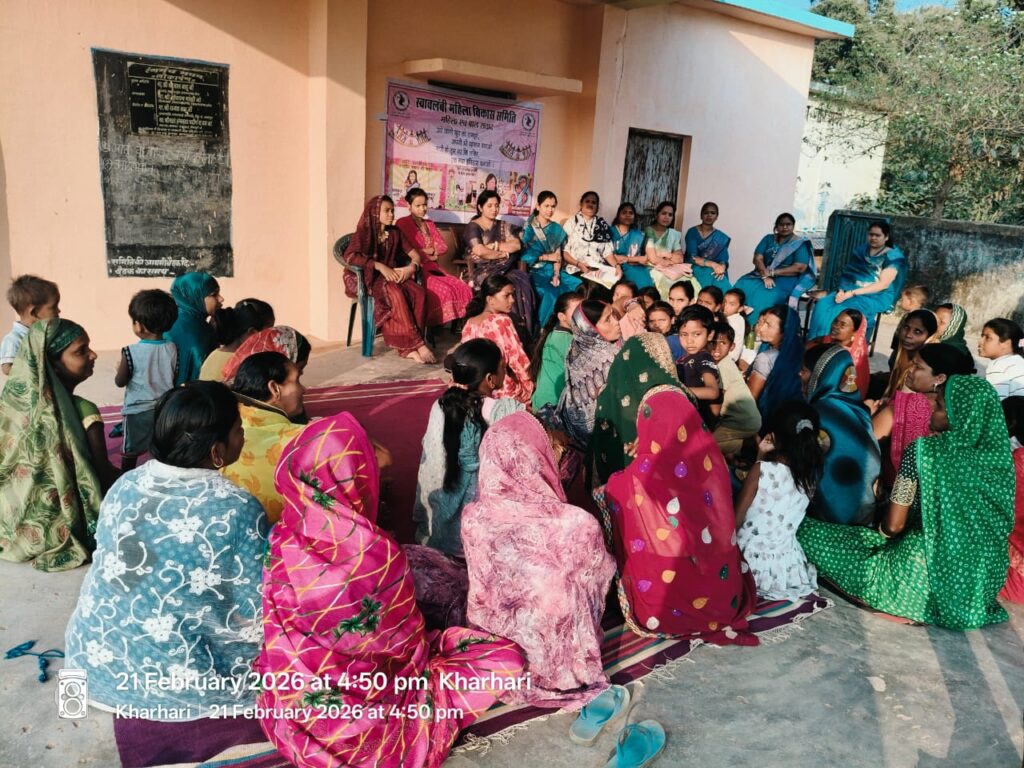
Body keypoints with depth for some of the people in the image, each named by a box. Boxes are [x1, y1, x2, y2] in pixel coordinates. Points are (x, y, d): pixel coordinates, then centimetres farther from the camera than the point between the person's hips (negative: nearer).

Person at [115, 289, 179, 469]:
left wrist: (119, 368, 11)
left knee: (130, 451, 15)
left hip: (138, 410, -3)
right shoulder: (172, 348, -8)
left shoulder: (131, 352, -19)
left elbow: (120, 382, -8)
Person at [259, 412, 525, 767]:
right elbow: (405, 643, -11)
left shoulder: (280, 544, -14)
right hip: (365, 718, -4)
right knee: (505, 658, 3)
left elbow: (278, 641, 0)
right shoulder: (377, 553, -28)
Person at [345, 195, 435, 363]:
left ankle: (408, 346, -30)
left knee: (419, 292, -27)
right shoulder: (364, 232, 1)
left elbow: (415, 256, 14)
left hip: (394, 275, 5)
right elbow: (350, 256, -15)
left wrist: (411, 267, -11)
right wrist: (380, 266, -22)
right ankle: (417, 344, -36)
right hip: (372, 278, -5)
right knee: (396, 293, -37)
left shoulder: (395, 233, 15)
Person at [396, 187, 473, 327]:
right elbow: (408, 250, -11)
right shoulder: (402, 223, 2)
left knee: (464, 289, -17)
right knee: (445, 290, -31)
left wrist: (428, 250, -5)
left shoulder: (430, 224, 23)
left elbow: (443, 247, 14)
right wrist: (428, 257, -5)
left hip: (433, 268, 7)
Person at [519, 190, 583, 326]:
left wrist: (556, 274, -11)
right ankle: (543, 327, -20)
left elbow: (558, 255, 6)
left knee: (578, 286, -21)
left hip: (552, 270, 4)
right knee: (551, 292, -34)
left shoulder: (557, 229, 14)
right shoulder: (528, 227, 2)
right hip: (534, 271, -4)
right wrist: (547, 257, -7)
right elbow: (523, 254, -6)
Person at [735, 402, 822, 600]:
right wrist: (763, 459, 4)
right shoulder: (811, 475, -6)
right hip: (785, 566, 6)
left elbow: (736, 520, -14)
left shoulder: (761, 470, -22)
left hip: (751, 563, -6)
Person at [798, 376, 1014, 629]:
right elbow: (1001, 525, 8)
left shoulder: (923, 450, -19)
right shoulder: (998, 452, -4)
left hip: (928, 576, -6)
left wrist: (882, 531, 10)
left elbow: (893, 526, -14)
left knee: (809, 532, 0)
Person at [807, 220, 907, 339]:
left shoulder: (893, 256, -4)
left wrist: (852, 293, -21)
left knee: (841, 311, -34)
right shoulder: (860, 250, 15)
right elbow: (848, 274, 13)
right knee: (823, 305, -24)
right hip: (849, 292, 6)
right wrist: (842, 290, -10)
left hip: (876, 297, -6)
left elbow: (883, 284, -14)